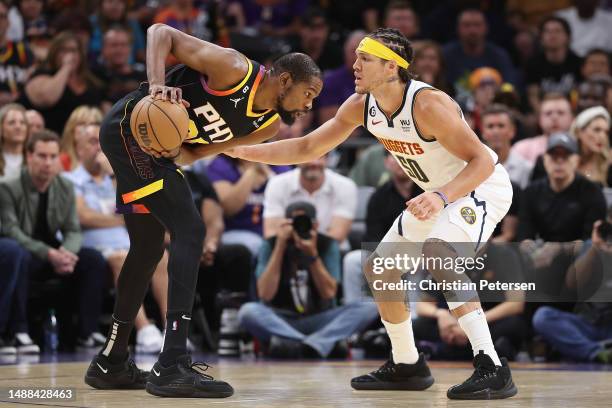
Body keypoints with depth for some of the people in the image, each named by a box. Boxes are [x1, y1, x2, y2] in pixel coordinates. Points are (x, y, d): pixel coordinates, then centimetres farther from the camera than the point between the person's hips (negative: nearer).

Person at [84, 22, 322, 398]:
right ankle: (172, 367, -21)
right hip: (130, 128, -10)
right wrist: (158, 84, -31)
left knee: (149, 250, 18)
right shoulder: (234, 70, -19)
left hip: (157, 147, 10)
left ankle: (111, 363, 32)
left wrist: (179, 153, -14)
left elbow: (194, 151, 8)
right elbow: (161, 33, -17)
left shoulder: (268, 125, 4)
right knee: (189, 230, -17)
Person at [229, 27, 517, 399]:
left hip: (483, 184, -9)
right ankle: (407, 366, 28)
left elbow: (481, 161, -33)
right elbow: (307, 149, 3)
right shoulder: (360, 106, -7)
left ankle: (493, 370, -37)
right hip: (440, 194, 9)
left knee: (437, 251, -35)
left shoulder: (427, 104, -31)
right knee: (378, 268, 11)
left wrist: (442, 196, -49)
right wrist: (242, 151, -5)